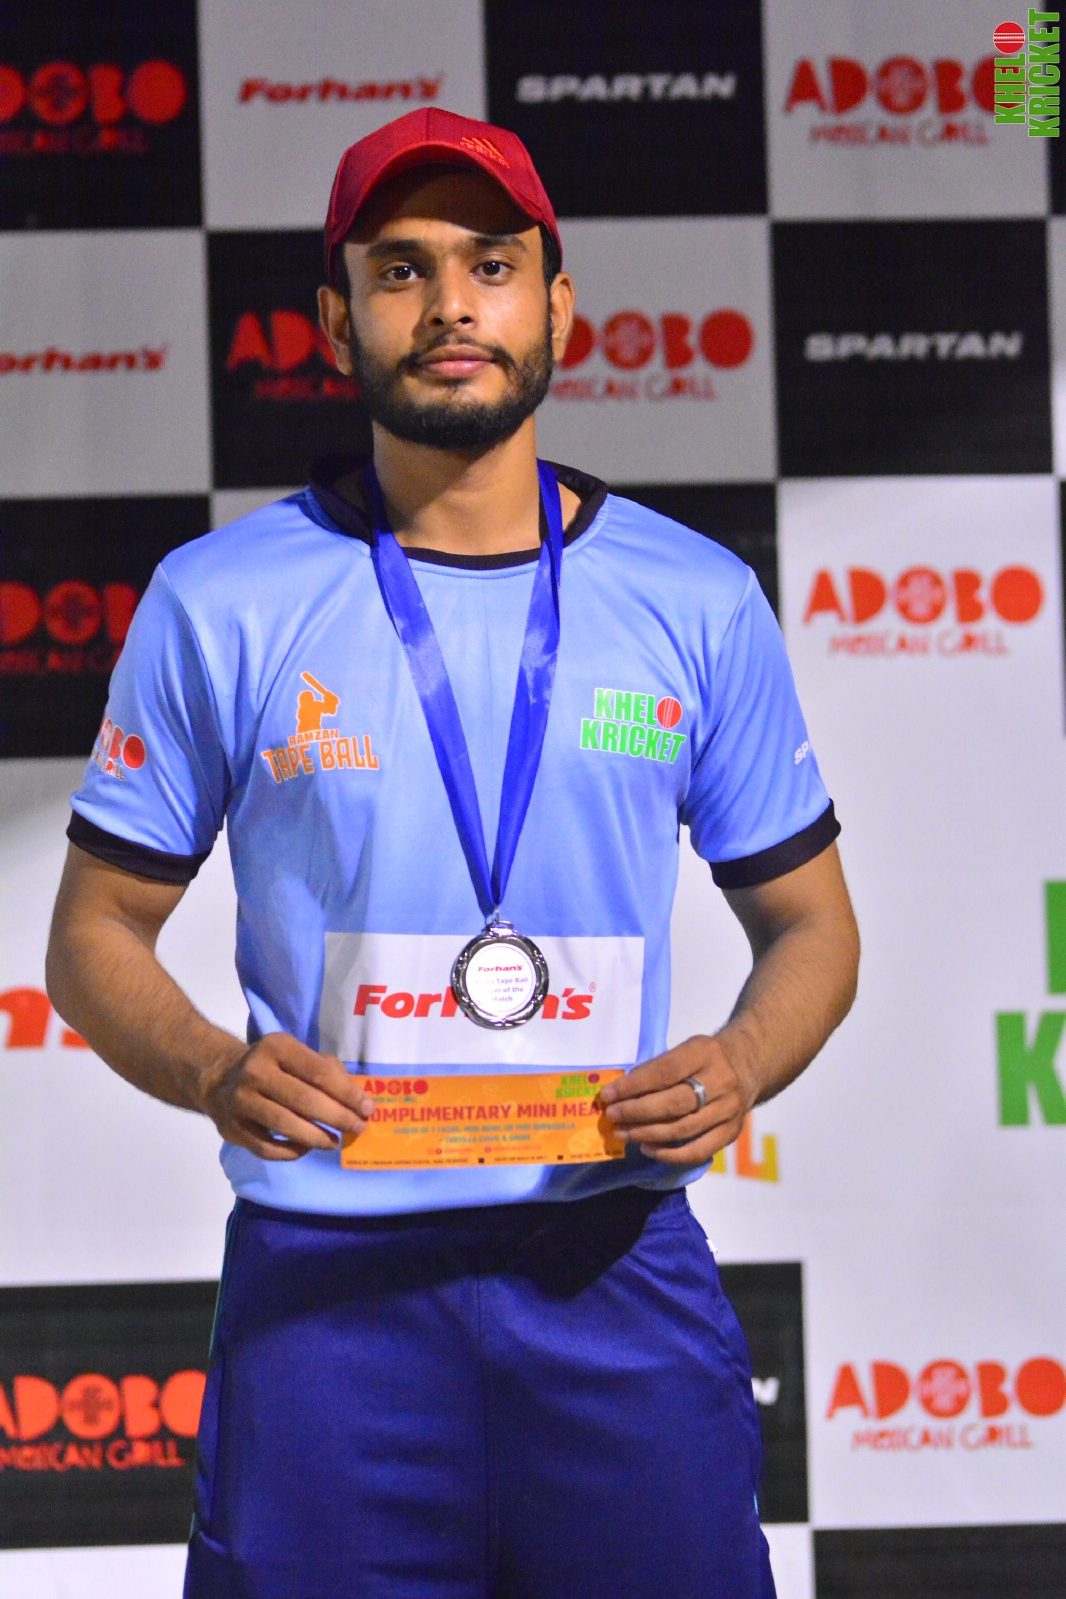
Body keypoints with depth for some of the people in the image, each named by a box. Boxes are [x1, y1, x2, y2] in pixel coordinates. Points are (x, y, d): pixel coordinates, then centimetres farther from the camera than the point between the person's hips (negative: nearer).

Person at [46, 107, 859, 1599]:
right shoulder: (220, 604, 2)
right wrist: (213, 1073, -14)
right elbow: (98, 934, 7)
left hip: (617, 1267, 1)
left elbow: (809, 921, 13)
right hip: (322, 1290, -1)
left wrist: (740, 1067, -8)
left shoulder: (700, 605, 5)